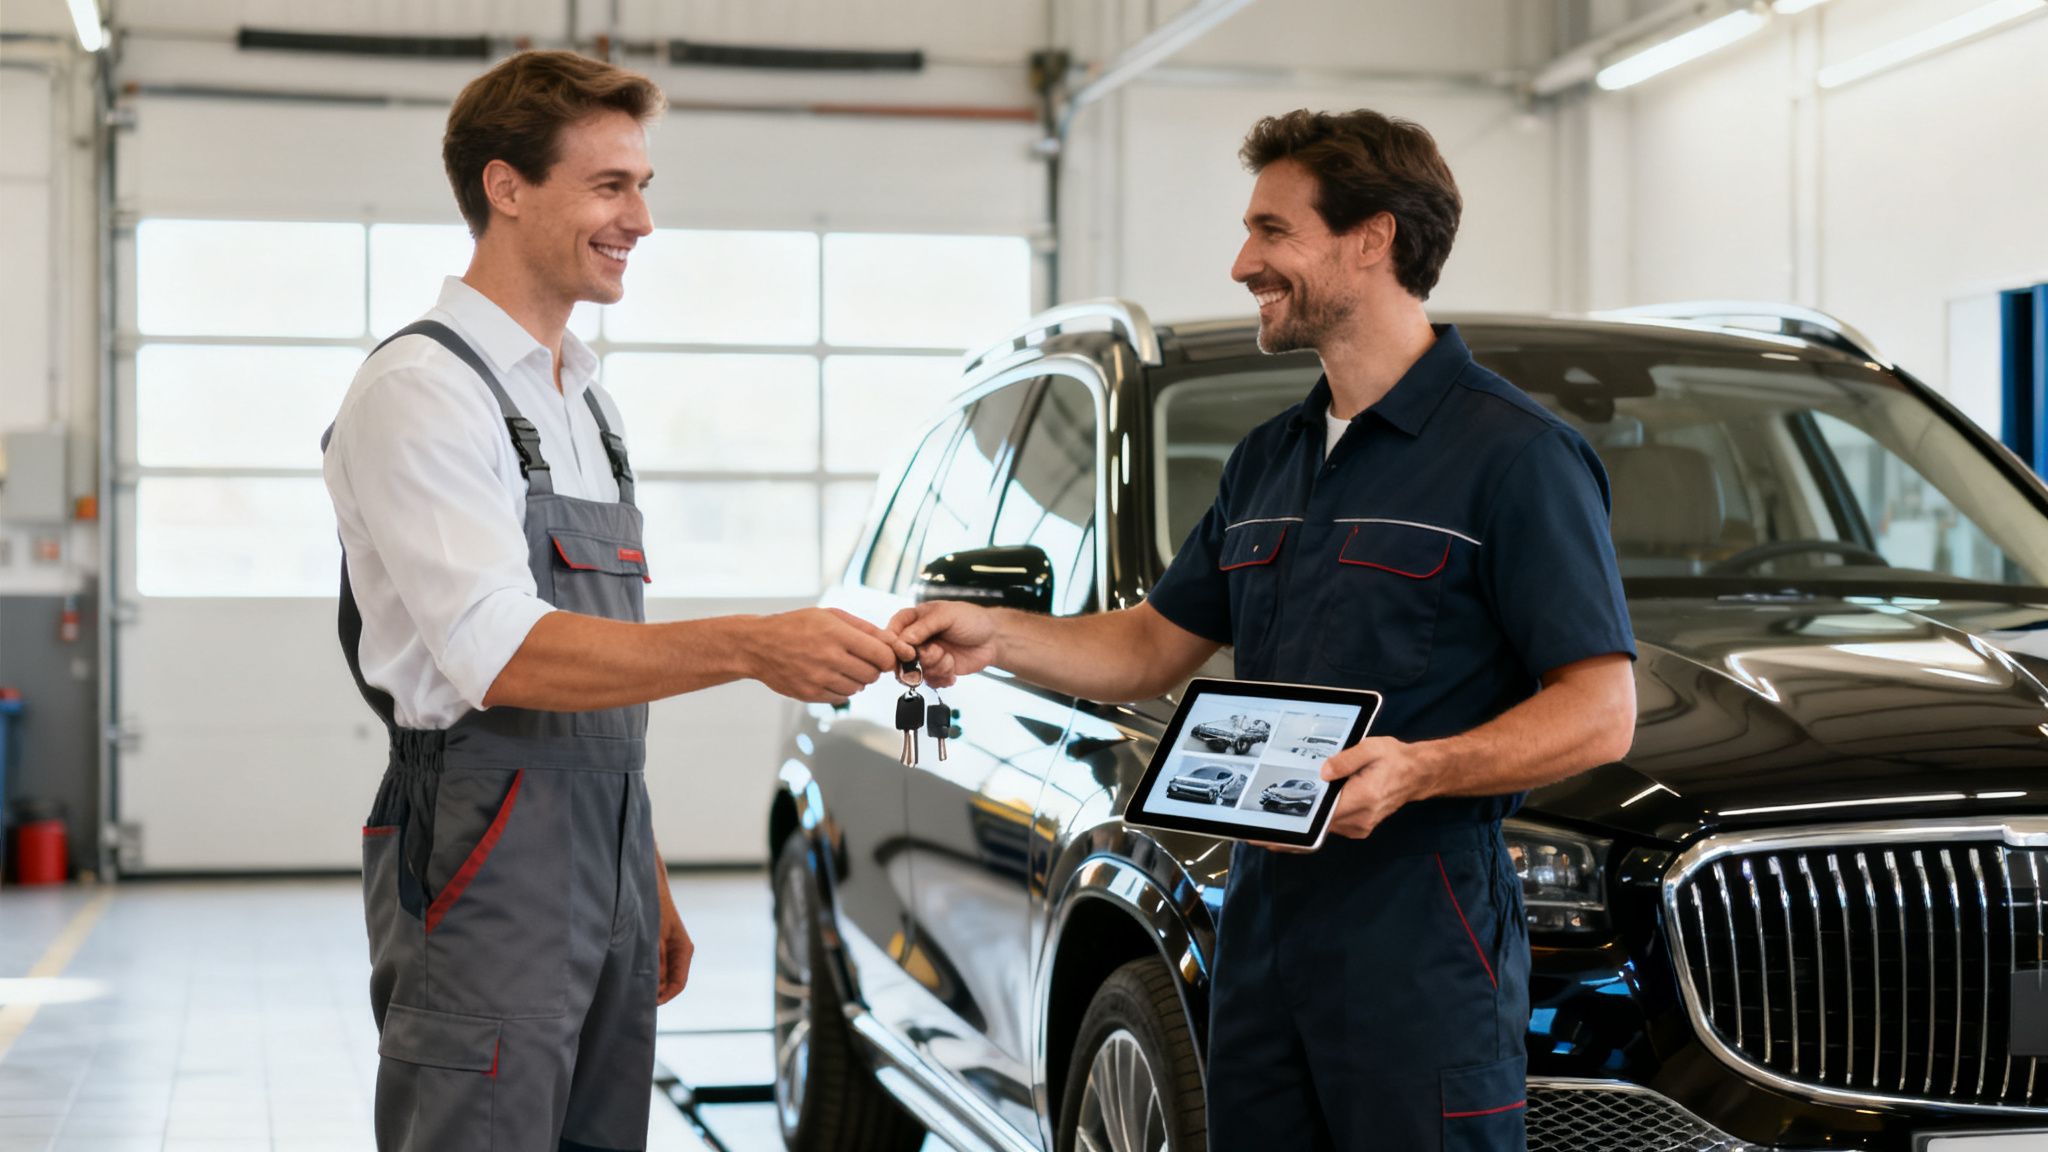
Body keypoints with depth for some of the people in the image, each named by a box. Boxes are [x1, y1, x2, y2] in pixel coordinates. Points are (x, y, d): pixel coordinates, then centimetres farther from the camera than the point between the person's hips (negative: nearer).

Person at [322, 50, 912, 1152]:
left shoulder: (581, 399, 19)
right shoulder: (423, 388, -10)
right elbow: (500, 655, -21)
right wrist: (752, 648, -28)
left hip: (605, 856, 8)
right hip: (486, 863, -8)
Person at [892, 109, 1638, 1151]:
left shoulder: (1514, 455, -9)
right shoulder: (1269, 460, 17)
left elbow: (1601, 712, -13)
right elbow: (1160, 645, 22)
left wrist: (1421, 769, -27)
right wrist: (996, 637, 7)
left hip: (1422, 945, -7)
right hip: (1262, 919, 7)